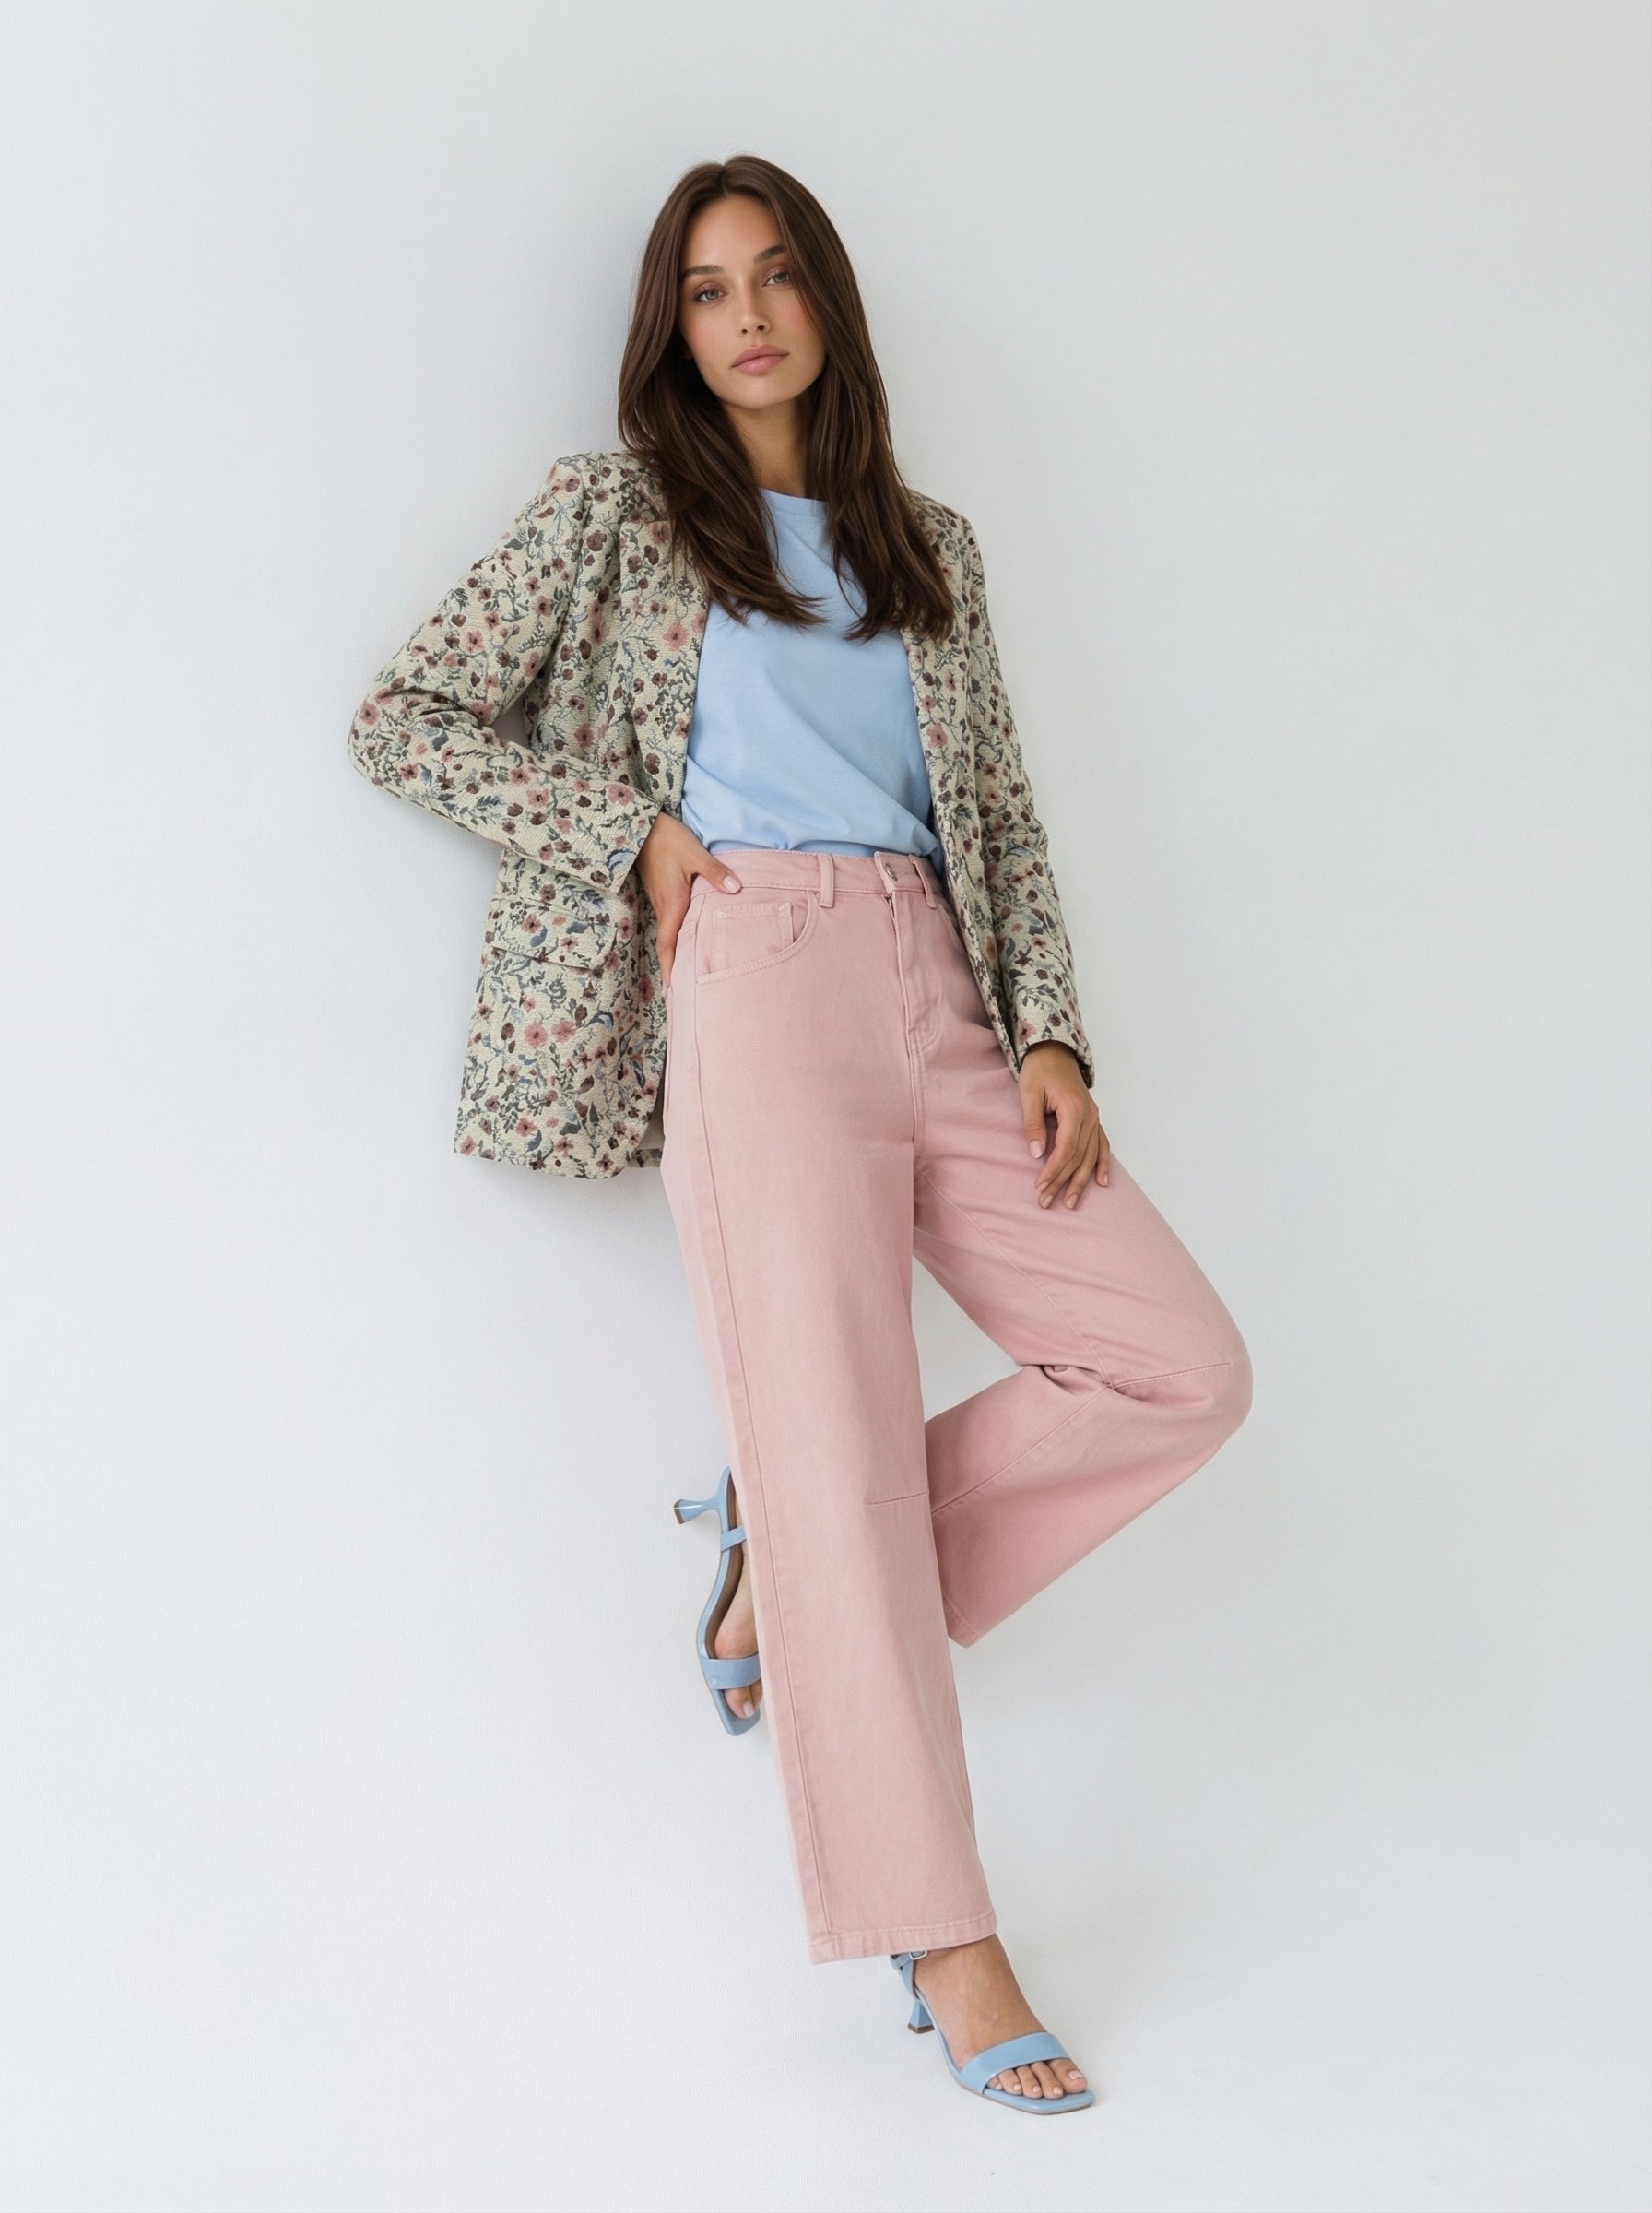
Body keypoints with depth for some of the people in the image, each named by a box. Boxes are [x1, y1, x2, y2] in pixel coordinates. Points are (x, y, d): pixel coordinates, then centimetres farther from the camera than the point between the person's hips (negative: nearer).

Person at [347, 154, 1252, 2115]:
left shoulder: (930, 545, 20)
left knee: (1187, 1373, -5)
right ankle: (941, 1944, -2)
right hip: (756, 982, -5)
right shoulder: (611, 513, 9)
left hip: (942, 996, 5)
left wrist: (1049, 1036, 3)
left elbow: (1004, 816, 17)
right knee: (839, 1439, -11)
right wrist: (633, 830, -3)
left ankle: (794, 1559, 7)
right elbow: (400, 721, 6)